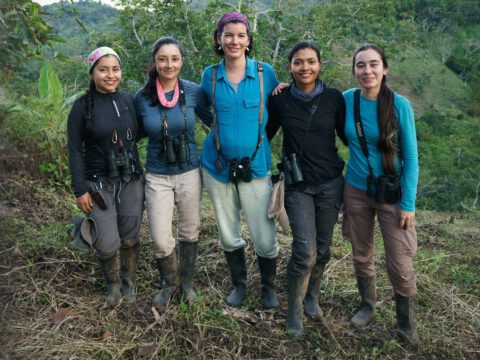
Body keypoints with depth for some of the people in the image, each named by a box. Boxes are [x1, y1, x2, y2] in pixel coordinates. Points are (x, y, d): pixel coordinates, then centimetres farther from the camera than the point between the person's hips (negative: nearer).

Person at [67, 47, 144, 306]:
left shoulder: (128, 101, 3)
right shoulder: (82, 106, -7)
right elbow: (75, 151, -6)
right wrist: (80, 190, -9)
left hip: (131, 181, 3)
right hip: (99, 184, -3)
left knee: (130, 237, 10)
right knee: (107, 243, -4)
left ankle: (129, 282, 35)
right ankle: (112, 283, 27)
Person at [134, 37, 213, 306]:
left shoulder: (193, 92, -8)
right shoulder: (142, 97, -6)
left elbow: (214, 120, 7)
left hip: (189, 173, 0)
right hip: (157, 177, 0)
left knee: (189, 233, 14)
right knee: (160, 240, -1)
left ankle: (187, 282, 38)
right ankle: (169, 283, 30)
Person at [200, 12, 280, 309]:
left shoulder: (265, 72, -4)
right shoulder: (210, 76, 0)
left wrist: (260, 136, -4)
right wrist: (219, 131, 6)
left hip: (255, 167, -2)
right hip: (217, 167, 2)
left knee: (265, 238, -1)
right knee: (228, 236, 14)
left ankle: (269, 287, 27)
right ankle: (239, 284, 37)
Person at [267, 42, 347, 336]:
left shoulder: (334, 98, -1)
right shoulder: (280, 100, -1)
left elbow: (346, 136, 8)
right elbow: (266, 134, 10)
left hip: (330, 183, 2)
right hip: (297, 185, -1)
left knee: (322, 249, 11)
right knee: (305, 251, -9)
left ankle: (312, 298, 36)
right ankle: (295, 311, 13)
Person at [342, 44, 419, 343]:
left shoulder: (400, 105, -13)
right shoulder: (346, 100, -6)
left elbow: (411, 158, -8)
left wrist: (408, 204, -11)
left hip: (392, 192, -2)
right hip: (356, 190, 3)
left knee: (401, 265, 2)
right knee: (362, 255, 16)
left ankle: (407, 322, 27)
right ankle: (368, 306, 39)